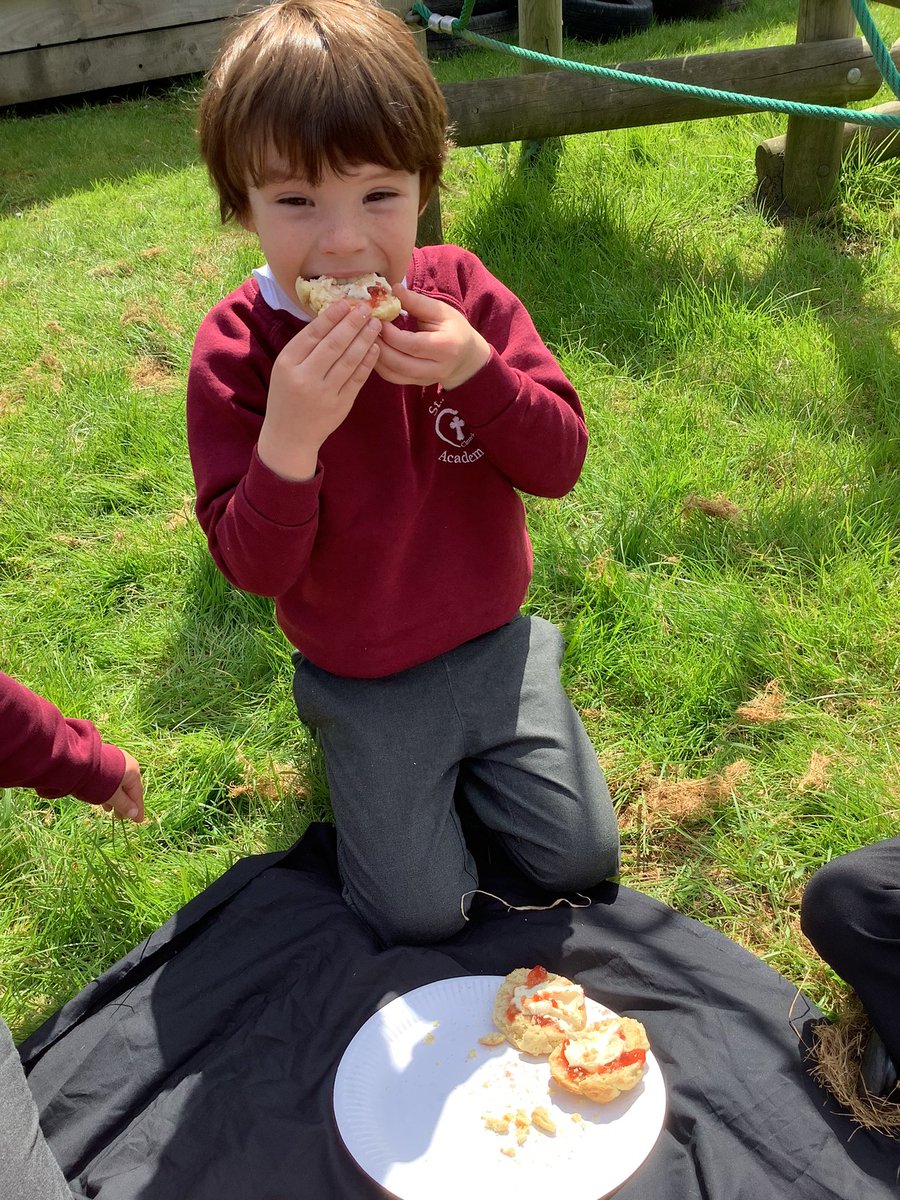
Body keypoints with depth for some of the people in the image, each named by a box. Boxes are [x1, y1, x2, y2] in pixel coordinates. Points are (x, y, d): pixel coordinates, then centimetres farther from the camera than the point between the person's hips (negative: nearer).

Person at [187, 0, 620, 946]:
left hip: (497, 643, 3)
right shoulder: (233, 355, -18)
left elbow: (561, 463, -12)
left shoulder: (460, 291, -11)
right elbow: (254, 569, -21)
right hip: (364, 683, -2)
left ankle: (463, 756, 30)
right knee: (421, 914, 3)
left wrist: (476, 371, -31)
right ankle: (337, 731, 25)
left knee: (582, 857, 5)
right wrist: (290, 431, -38)